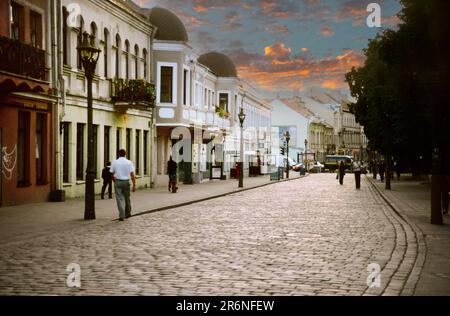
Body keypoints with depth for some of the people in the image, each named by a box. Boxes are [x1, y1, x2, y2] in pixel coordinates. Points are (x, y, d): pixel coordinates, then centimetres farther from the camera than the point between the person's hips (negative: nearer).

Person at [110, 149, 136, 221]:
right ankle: (127, 213, 30)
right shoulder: (129, 162, -3)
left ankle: (121, 216, -9)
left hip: (117, 182, 0)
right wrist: (134, 185, -5)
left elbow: (112, 174, 6)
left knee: (120, 199, 0)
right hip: (126, 182, 1)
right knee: (127, 198, 17)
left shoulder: (114, 162, 0)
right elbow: (132, 175, -8)